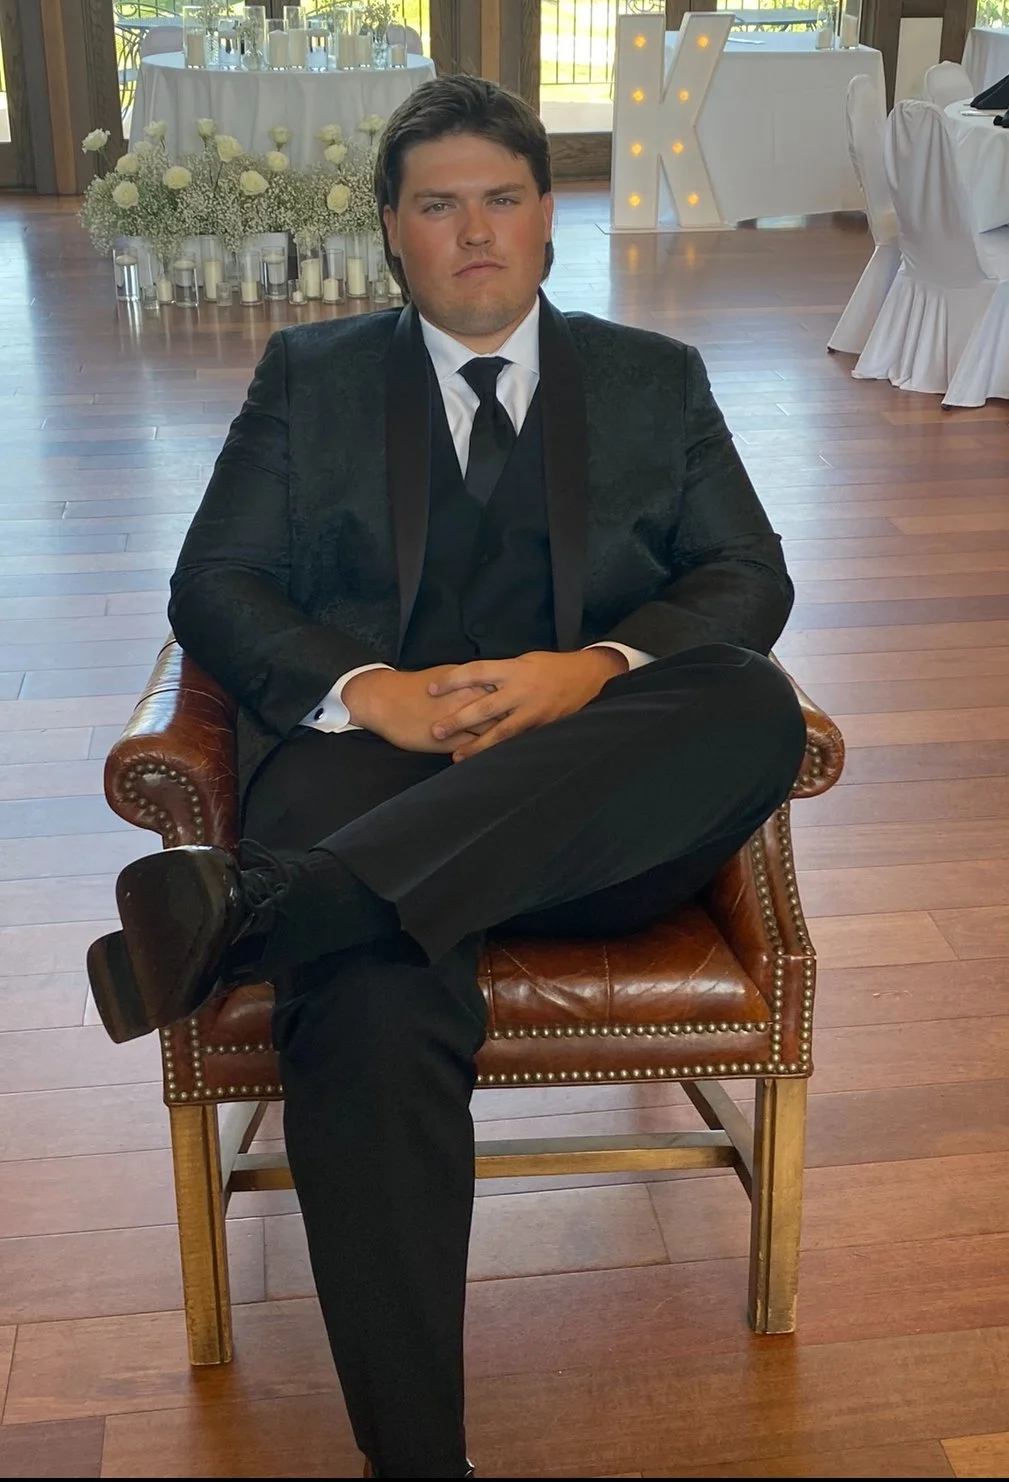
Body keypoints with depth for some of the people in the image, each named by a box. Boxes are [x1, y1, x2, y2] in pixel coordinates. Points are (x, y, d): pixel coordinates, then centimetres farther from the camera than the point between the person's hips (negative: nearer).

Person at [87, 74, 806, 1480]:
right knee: (371, 1013, -35)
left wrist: (590, 673, -10)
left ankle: (256, 905, -41)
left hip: (600, 813, 2)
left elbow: (750, 577, 11)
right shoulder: (310, 375, 21)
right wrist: (367, 691, -11)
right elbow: (212, 584, 10)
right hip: (371, 768, -1)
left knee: (755, 708, -33)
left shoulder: (655, 379, 22)